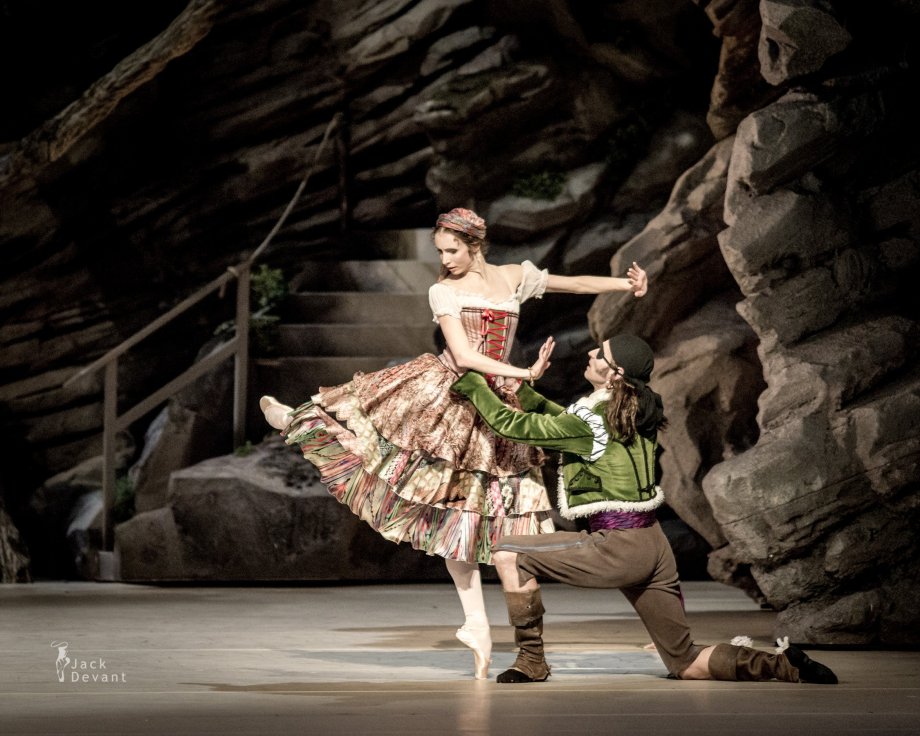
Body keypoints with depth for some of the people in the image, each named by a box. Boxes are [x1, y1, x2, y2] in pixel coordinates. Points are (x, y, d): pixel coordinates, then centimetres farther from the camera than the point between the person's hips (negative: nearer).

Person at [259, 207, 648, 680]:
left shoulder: (515, 277, 4)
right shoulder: (444, 290, -5)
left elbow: (575, 283, 14)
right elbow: (462, 356, -15)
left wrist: (628, 284, 5)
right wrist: (524, 373, -20)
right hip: (441, 388, -1)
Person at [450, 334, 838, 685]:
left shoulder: (589, 421, -11)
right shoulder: (635, 413, 12)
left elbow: (512, 425, -5)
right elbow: (565, 422, 27)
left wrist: (476, 389, 9)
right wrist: (524, 390, 18)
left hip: (617, 548, -8)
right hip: (653, 547, 8)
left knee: (508, 553, -2)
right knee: (687, 665, 15)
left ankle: (530, 662, 0)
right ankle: (787, 664, 2)